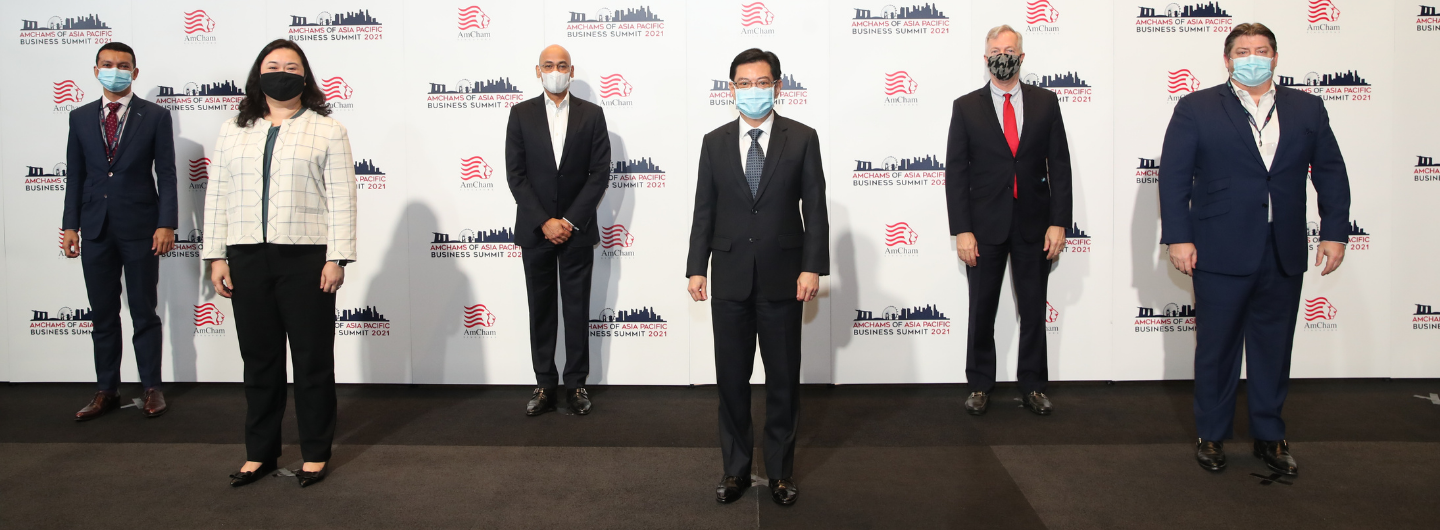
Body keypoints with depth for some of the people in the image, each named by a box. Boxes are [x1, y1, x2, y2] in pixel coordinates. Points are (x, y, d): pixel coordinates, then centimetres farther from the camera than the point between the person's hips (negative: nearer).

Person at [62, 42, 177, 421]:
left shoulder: (155, 116, 1)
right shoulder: (80, 117, 10)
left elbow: (166, 174, -3)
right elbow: (75, 175, 11)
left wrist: (166, 224, -11)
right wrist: (70, 225, 4)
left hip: (140, 229, -3)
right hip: (96, 230, 3)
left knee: (145, 313, 4)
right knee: (102, 315, 9)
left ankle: (152, 388, 13)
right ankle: (107, 390, 19)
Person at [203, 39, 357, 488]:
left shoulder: (327, 130, 2)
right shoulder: (233, 130, 14)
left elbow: (341, 197, -4)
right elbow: (218, 195, 12)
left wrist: (337, 258, -10)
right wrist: (216, 256, 5)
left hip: (306, 258, -3)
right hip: (247, 260, 4)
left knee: (312, 359, 3)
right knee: (259, 359, 10)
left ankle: (315, 453, 15)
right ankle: (259, 453, 21)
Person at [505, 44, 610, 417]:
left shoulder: (591, 114, 2)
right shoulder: (521, 114, 3)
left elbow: (600, 173, -2)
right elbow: (516, 174, -1)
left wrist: (571, 220, -10)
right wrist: (544, 222, -11)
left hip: (577, 230, -1)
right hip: (535, 230, 1)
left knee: (577, 309, 4)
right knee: (541, 310, 7)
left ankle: (576, 383, 14)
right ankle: (545, 385, 15)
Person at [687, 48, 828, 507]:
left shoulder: (802, 138, 1)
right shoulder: (715, 142, 6)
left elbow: (815, 207, -2)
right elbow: (704, 210, 6)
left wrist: (812, 267, -10)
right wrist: (696, 268, 1)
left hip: (782, 278, -1)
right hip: (730, 278, 2)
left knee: (784, 380, 8)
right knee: (731, 379, 9)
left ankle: (781, 470, 23)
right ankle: (736, 468, 24)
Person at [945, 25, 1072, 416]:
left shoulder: (1045, 102, 5)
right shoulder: (966, 107, 1)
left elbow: (1059, 164, 3)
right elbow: (956, 173, -2)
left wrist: (1058, 222, -4)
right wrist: (961, 230, -9)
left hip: (1033, 223, 1)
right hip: (985, 225, -1)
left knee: (1033, 310, 9)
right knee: (982, 310, 8)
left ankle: (1033, 386, 22)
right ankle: (980, 386, 21)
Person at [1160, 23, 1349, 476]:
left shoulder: (1307, 108, 9)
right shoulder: (1196, 109, 0)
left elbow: (1330, 173, 10)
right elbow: (1173, 176, -5)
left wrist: (1334, 231, 2)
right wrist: (1178, 237, -11)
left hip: (1284, 255, 3)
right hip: (1221, 253, -3)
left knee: (1274, 349, 12)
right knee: (1216, 349, 7)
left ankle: (1270, 436, 26)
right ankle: (1211, 435, 22)